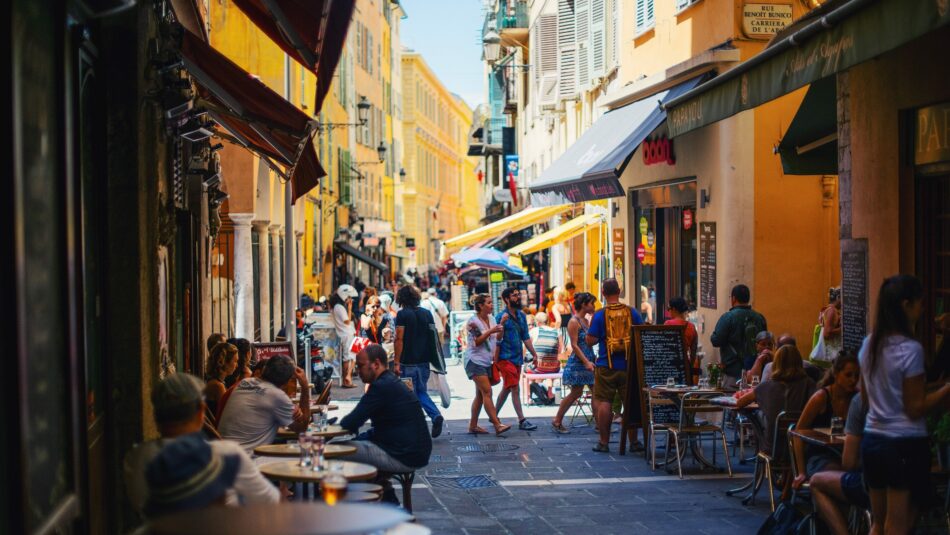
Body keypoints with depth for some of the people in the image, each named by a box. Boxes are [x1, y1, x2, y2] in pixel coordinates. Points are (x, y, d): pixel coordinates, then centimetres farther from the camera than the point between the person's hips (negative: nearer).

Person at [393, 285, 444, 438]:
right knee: (422, 392, 15)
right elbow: (433, 337, 11)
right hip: (424, 361, 5)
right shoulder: (427, 313, 8)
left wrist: (396, 362, -12)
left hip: (408, 362, -5)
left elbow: (399, 339, -14)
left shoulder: (402, 314, -9)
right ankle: (436, 415, -7)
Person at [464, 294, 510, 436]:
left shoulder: (491, 319, 12)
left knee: (480, 394, 8)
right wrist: (490, 331, -21)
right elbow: (476, 342, -14)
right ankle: (497, 425, -21)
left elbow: (497, 339, 14)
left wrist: (501, 325, -1)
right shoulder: (473, 321, -9)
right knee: (487, 392, -15)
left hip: (486, 361, 8)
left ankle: (473, 426, 14)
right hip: (475, 360, -8)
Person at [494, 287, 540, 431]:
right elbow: (497, 339, -13)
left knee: (506, 389, 14)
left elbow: (526, 337, 17)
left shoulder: (522, 316, 12)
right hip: (505, 358, -7)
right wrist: (501, 324, -28)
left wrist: (534, 354, 12)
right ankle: (522, 421, -8)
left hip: (517, 358, 7)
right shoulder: (501, 316, -9)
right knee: (515, 389, -9)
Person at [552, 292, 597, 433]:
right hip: (578, 362, -8)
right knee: (576, 393, -2)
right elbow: (574, 345, -17)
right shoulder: (574, 322, -12)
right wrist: (586, 362, -22)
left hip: (589, 361, 8)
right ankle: (557, 421, 10)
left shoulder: (586, 321, 14)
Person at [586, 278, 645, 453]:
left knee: (604, 402, 4)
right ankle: (634, 441, 14)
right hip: (629, 365, 2)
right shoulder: (632, 312, 0)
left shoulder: (600, 315, -8)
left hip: (606, 366, -2)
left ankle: (604, 442, 6)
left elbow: (590, 340, -9)